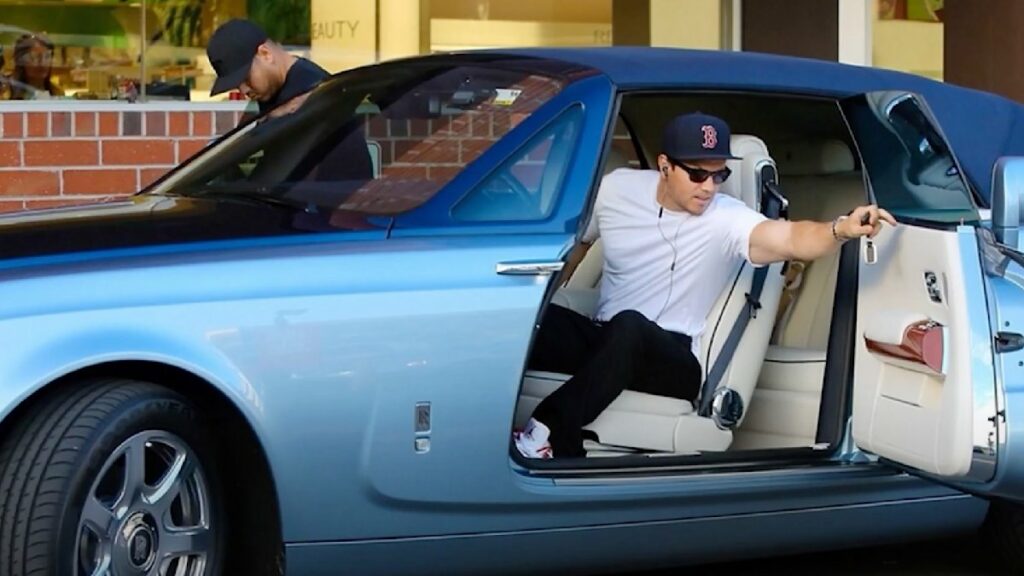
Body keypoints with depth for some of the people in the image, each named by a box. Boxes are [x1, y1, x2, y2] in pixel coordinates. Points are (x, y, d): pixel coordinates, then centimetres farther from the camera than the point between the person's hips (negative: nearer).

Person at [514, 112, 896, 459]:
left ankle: (547, 433, -33)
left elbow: (791, 238, -33)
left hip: (674, 361, -3)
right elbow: (574, 245, 19)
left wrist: (842, 229, -53)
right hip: (602, 340, 4)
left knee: (630, 327, -40)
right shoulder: (617, 189, 0)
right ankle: (563, 445, -26)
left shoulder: (726, 219, -13)